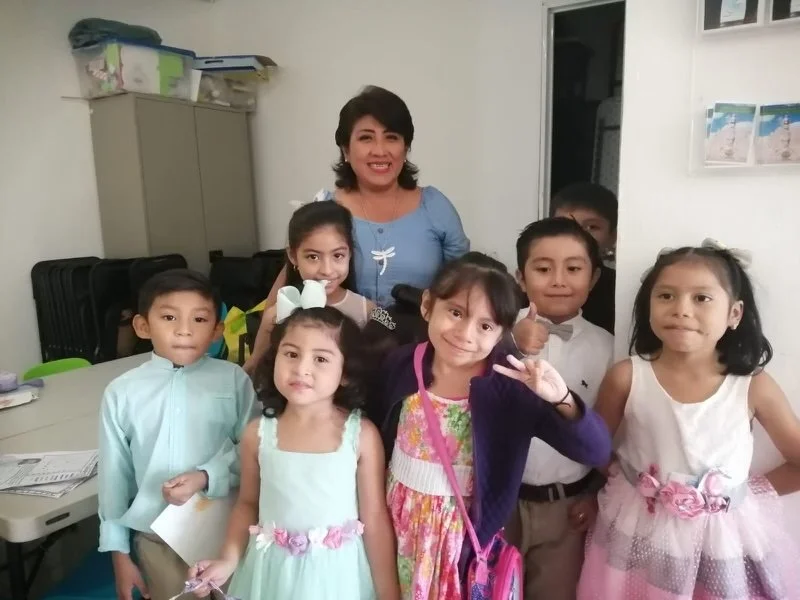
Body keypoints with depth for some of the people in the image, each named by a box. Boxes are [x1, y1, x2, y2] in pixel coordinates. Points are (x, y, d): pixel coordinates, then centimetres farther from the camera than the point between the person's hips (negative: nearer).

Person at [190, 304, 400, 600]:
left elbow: (375, 519, -9)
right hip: (272, 572, 2)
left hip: (337, 572, -1)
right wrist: (228, 560, -5)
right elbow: (248, 503, 7)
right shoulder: (258, 432, -8)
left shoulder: (362, 435, -15)